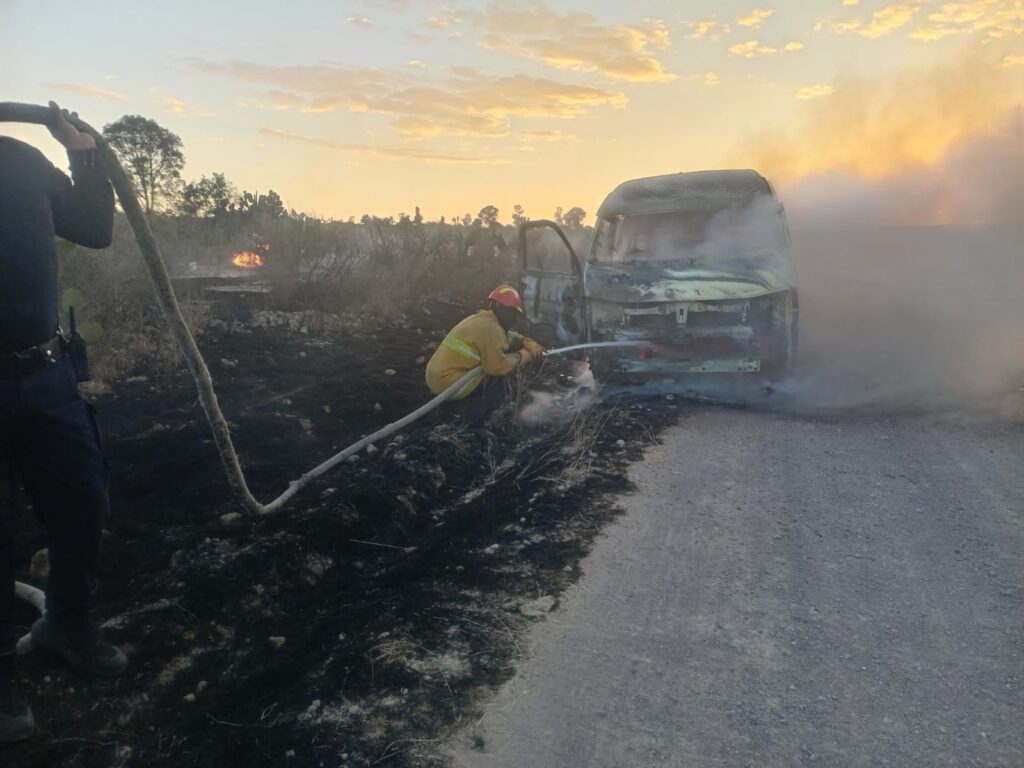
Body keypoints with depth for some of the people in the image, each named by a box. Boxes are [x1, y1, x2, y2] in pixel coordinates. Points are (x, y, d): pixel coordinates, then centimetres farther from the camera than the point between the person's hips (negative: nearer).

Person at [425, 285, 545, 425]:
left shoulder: (482, 320, 15)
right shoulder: (490, 328, -16)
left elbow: (507, 337, 25)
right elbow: (499, 367, -21)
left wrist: (528, 343, 7)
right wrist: (523, 356, -6)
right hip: (449, 380, -10)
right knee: (497, 391, -8)